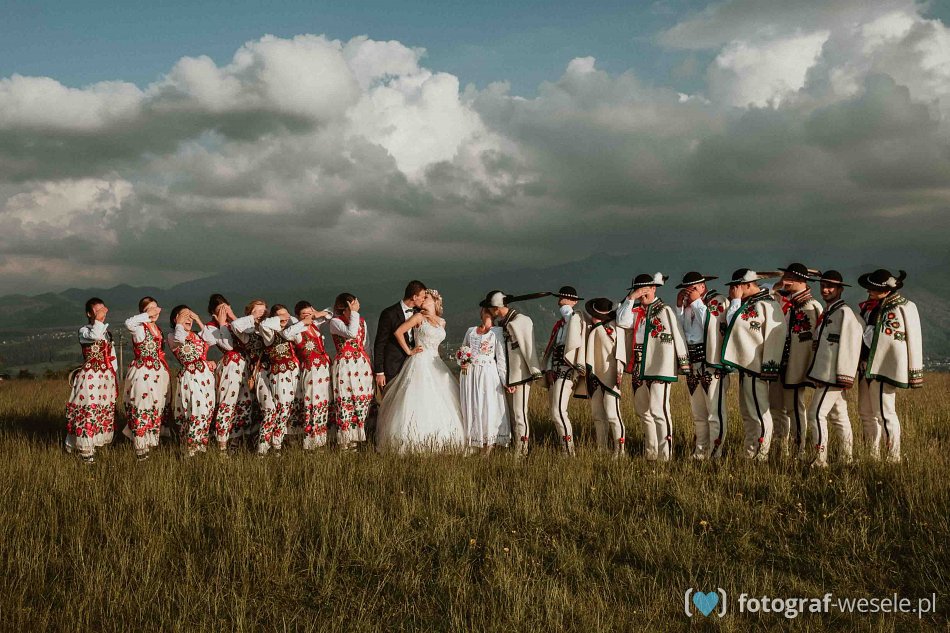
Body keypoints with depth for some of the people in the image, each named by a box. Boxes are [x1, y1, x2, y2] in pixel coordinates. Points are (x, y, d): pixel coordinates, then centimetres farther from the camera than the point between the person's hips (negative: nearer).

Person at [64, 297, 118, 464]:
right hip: (90, 376, -7)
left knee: (105, 410, 10)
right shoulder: (84, 331, -6)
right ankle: (85, 449, -4)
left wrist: (114, 374, 13)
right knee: (88, 410, -9)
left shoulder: (106, 331, 13)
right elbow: (95, 336, -31)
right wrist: (98, 319, -26)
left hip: (106, 376, 7)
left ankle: (98, 440, 21)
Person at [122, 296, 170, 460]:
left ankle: (151, 440, 25)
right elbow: (128, 323, -36)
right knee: (142, 408, -6)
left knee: (156, 407, 13)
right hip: (142, 373, -8)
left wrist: (166, 372, 22)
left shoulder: (157, 328, 13)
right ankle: (140, 447, 1)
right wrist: (148, 315, -28)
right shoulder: (140, 328, -11)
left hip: (158, 372, 8)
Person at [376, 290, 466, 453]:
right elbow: (398, 332, -5)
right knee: (419, 401, -11)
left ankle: (437, 445, 7)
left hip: (436, 365, 6)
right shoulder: (419, 317, 0)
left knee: (439, 405, 2)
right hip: (420, 364, -6)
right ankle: (416, 445, -9)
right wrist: (409, 351, -4)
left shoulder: (442, 322, 15)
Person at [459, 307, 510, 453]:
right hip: (469, 374, 4)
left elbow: (501, 358, -2)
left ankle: (487, 448, -1)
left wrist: (505, 380, -8)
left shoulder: (497, 332, 2)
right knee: (470, 408, 3)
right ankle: (473, 447, 9)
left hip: (488, 374, -4)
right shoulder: (471, 330, 14)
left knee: (488, 408, -6)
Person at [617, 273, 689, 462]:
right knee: (642, 411, 13)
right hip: (639, 369, 6)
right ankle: (650, 452, 24)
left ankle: (665, 453, -9)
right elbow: (622, 322, -5)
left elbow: (678, 337, -1)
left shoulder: (665, 310, -1)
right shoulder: (636, 311, 13)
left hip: (660, 369, -6)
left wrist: (684, 365, -1)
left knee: (658, 410, -13)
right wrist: (630, 299, -7)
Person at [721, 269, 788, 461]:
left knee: (759, 413, -5)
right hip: (746, 365, 11)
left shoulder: (764, 305, -14)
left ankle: (761, 457, -1)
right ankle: (749, 455, 23)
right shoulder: (750, 304, 17)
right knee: (748, 414, 15)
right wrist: (735, 301, 5)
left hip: (756, 367, -11)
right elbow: (733, 325, 11)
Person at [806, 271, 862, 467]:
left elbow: (850, 345, -18)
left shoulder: (845, 313, -12)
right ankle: (847, 459, 20)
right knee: (838, 416, 13)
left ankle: (819, 460, -9)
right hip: (825, 375, 10)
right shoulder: (826, 313, 16)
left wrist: (844, 376, -20)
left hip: (834, 375, -9)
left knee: (816, 414, -12)